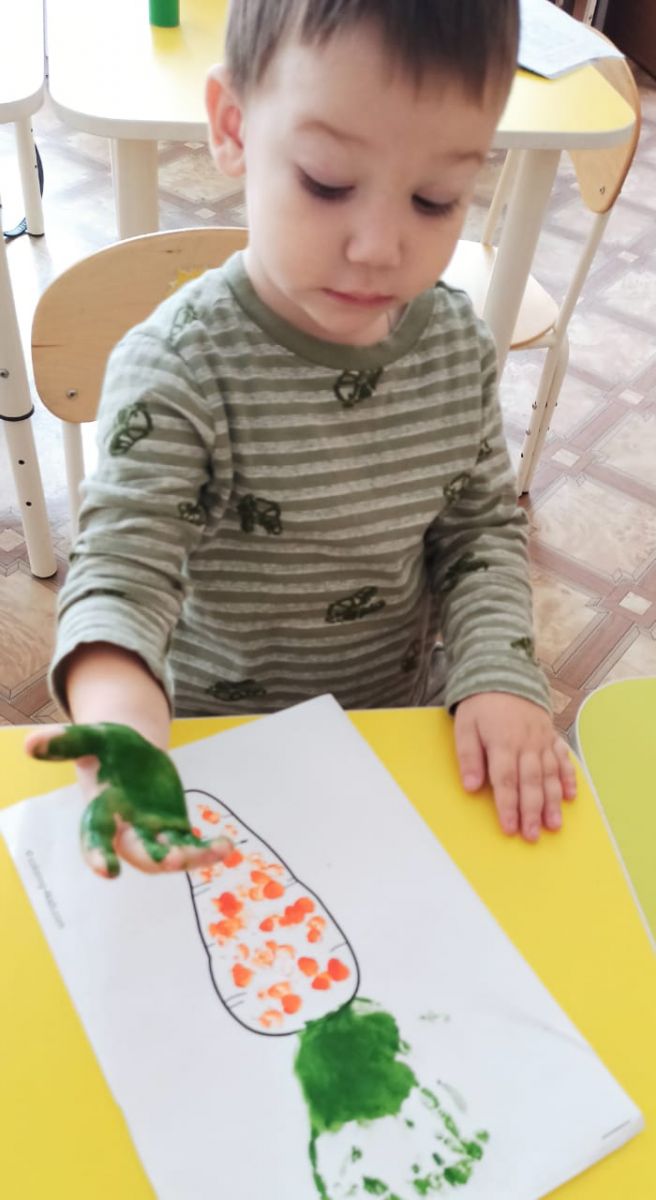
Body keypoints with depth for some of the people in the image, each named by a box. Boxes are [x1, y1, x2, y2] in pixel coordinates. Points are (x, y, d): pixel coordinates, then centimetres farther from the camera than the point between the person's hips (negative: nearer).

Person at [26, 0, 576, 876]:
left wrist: (499, 674, -16)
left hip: (407, 729, 4)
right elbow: (121, 570, -27)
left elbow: (485, 525, -1)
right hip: (223, 751, -3)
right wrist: (122, 721, -48)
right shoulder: (176, 372, -25)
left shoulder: (459, 343, -10)